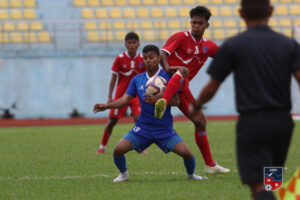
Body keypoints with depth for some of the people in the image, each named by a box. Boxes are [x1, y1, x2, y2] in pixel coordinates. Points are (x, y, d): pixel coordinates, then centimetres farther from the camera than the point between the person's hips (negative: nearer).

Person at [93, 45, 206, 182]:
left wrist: (157, 100, -26)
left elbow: (176, 101, -10)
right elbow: (125, 99, -1)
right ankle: (123, 174, 15)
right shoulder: (137, 80, 5)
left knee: (186, 153, -18)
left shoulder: (167, 77, -5)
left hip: (165, 129, -2)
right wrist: (106, 106, -16)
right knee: (118, 150, -15)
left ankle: (191, 174, 15)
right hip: (142, 128, 2)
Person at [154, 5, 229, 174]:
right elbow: (163, 53, -16)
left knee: (200, 121, 10)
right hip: (168, 80, -7)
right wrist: (167, 67, -36)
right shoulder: (181, 37, -3)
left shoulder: (209, 46, 16)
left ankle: (210, 165, 19)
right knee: (182, 71, -41)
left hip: (182, 88, 7)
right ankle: (162, 103, -69)